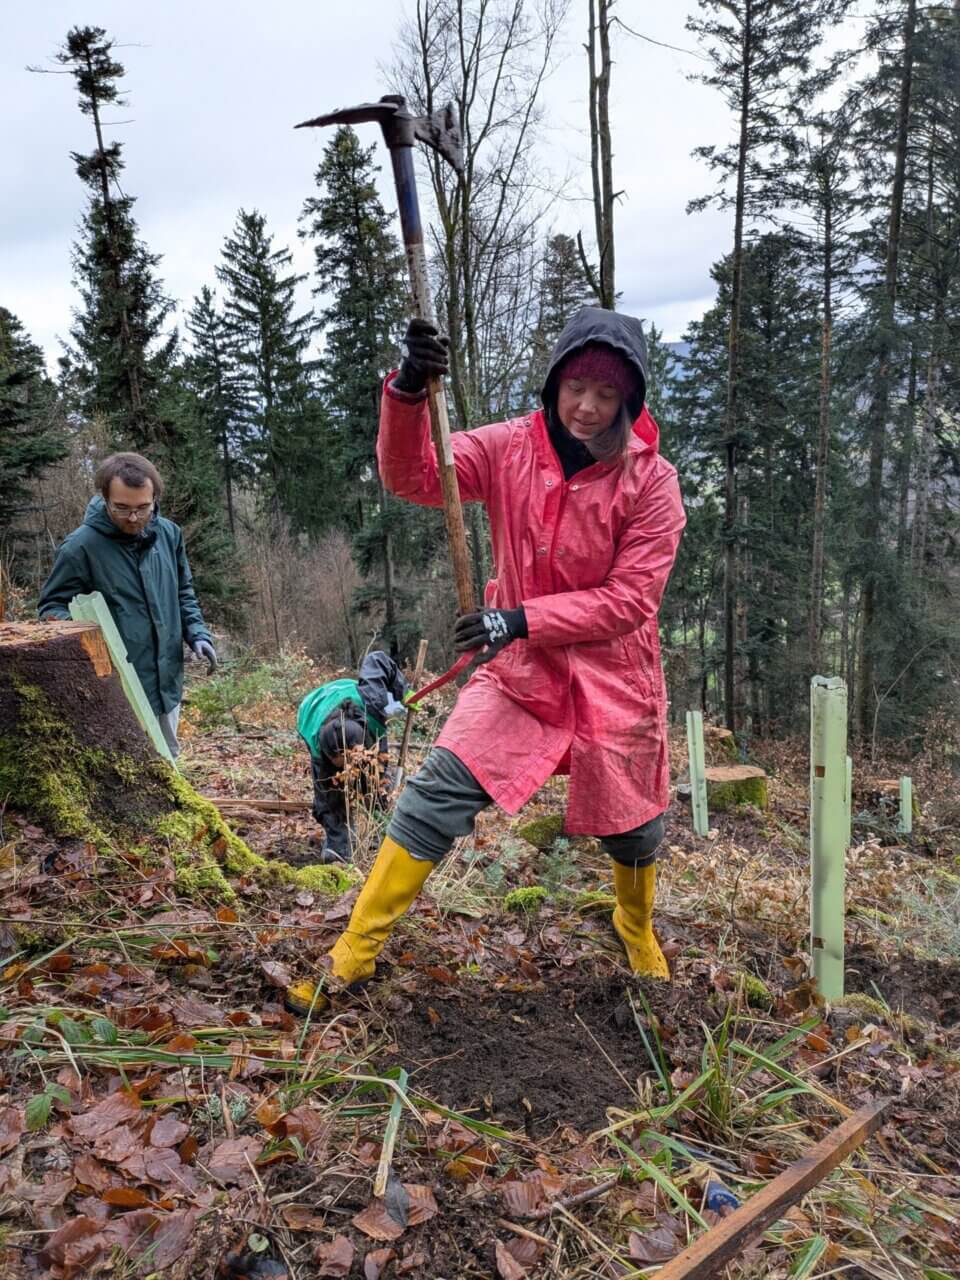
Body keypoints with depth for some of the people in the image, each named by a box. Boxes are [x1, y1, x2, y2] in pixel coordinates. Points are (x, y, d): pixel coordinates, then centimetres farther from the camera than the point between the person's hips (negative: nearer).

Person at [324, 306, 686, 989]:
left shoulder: (652, 480, -13)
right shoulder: (510, 448, -7)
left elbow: (629, 600, -16)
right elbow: (413, 477, -15)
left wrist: (523, 619, -24)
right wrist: (407, 393, -33)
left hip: (613, 679, 0)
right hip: (517, 669, 1)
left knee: (631, 827, 15)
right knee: (436, 795, -12)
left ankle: (637, 928, 50)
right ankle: (354, 952, 3)